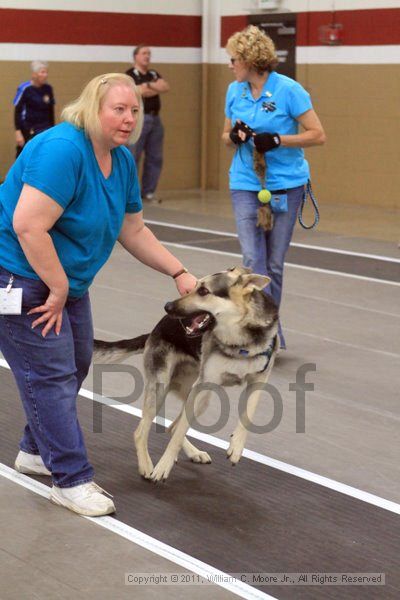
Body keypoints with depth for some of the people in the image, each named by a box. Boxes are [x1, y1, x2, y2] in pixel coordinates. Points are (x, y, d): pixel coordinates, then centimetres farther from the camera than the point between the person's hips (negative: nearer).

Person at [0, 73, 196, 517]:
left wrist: (178, 273, 4)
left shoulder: (121, 161, 3)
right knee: (52, 376, -7)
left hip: (64, 280, 10)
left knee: (74, 366, 17)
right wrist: (58, 290, -23)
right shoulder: (62, 149, -26)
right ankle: (72, 480, 2)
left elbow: (134, 232, 11)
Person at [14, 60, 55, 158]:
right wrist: (18, 132, -12)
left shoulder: (48, 89, 1)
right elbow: (17, 112, -8)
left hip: (44, 130, 3)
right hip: (27, 130, -3)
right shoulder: (25, 88, -11)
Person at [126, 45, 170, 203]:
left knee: (155, 158, 6)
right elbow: (141, 92, -16)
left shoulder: (154, 74, 18)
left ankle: (148, 192, 12)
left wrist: (148, 85, -11)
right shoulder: (130, 75, -3)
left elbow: (166, 87, 1)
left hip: (155, 119, 7)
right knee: (132, 158, -7)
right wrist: (157, 88, -4)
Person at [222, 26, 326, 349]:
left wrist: (277, 140, -22)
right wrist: (234, 136, -9)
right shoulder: (234, 91, 4)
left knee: (274, 262, 6)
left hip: (285, 185, -3)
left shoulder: (289, 90, -11)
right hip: (246, 185, 3)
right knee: (253, 258, -11)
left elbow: (318, 135, -11)